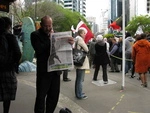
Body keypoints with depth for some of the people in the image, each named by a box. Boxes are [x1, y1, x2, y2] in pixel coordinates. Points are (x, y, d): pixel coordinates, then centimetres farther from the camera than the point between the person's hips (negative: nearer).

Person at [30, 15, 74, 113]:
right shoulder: (35, 35, -3)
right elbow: (39, 49, -18)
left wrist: (70, 43, -14)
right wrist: (50, 38, -14)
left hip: (55, 70, 5)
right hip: (44, 71, -4)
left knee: (54, 96, 12)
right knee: (41, 97, 1)